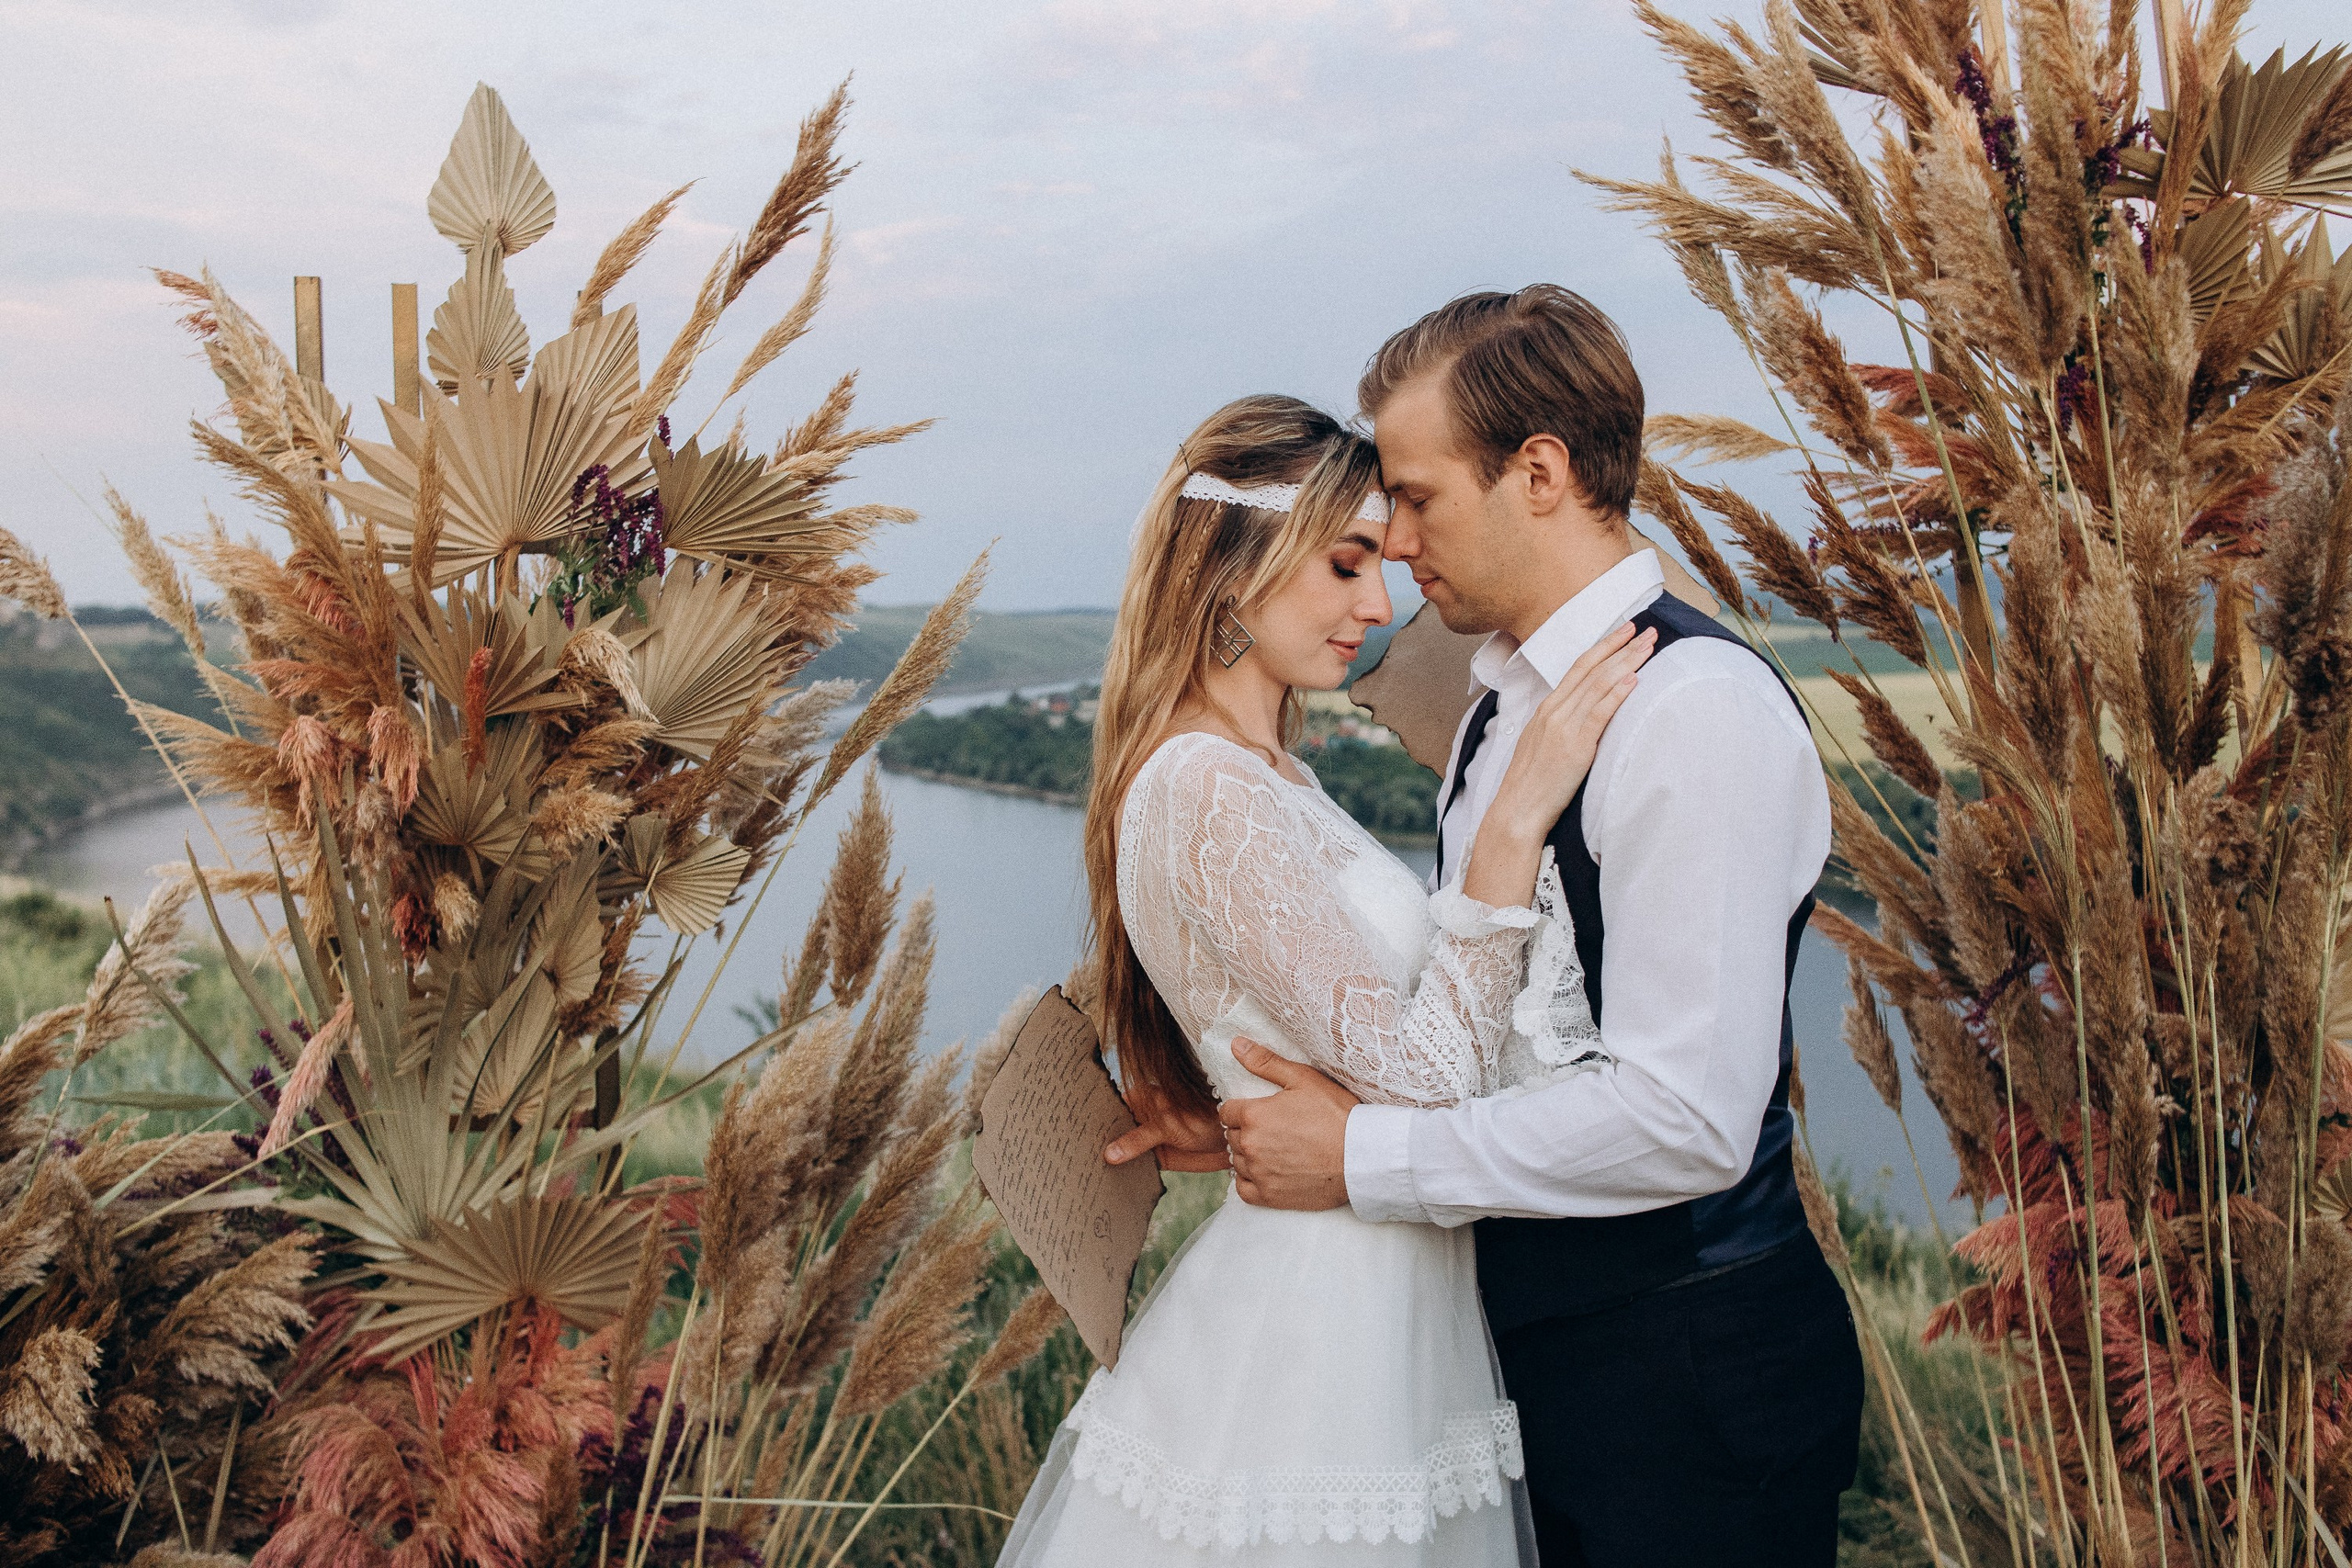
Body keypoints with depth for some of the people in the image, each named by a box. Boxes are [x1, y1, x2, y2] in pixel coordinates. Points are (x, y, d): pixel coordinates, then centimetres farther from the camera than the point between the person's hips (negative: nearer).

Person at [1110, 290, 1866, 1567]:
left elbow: (1685, 1116, -27)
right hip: (1542, 1345, 8)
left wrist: (1363, 1158, -19)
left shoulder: (1697, 710, -21)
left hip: (1687, 1374, -8)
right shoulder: (1502, 710, 8)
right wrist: (1279, 1126, 2)